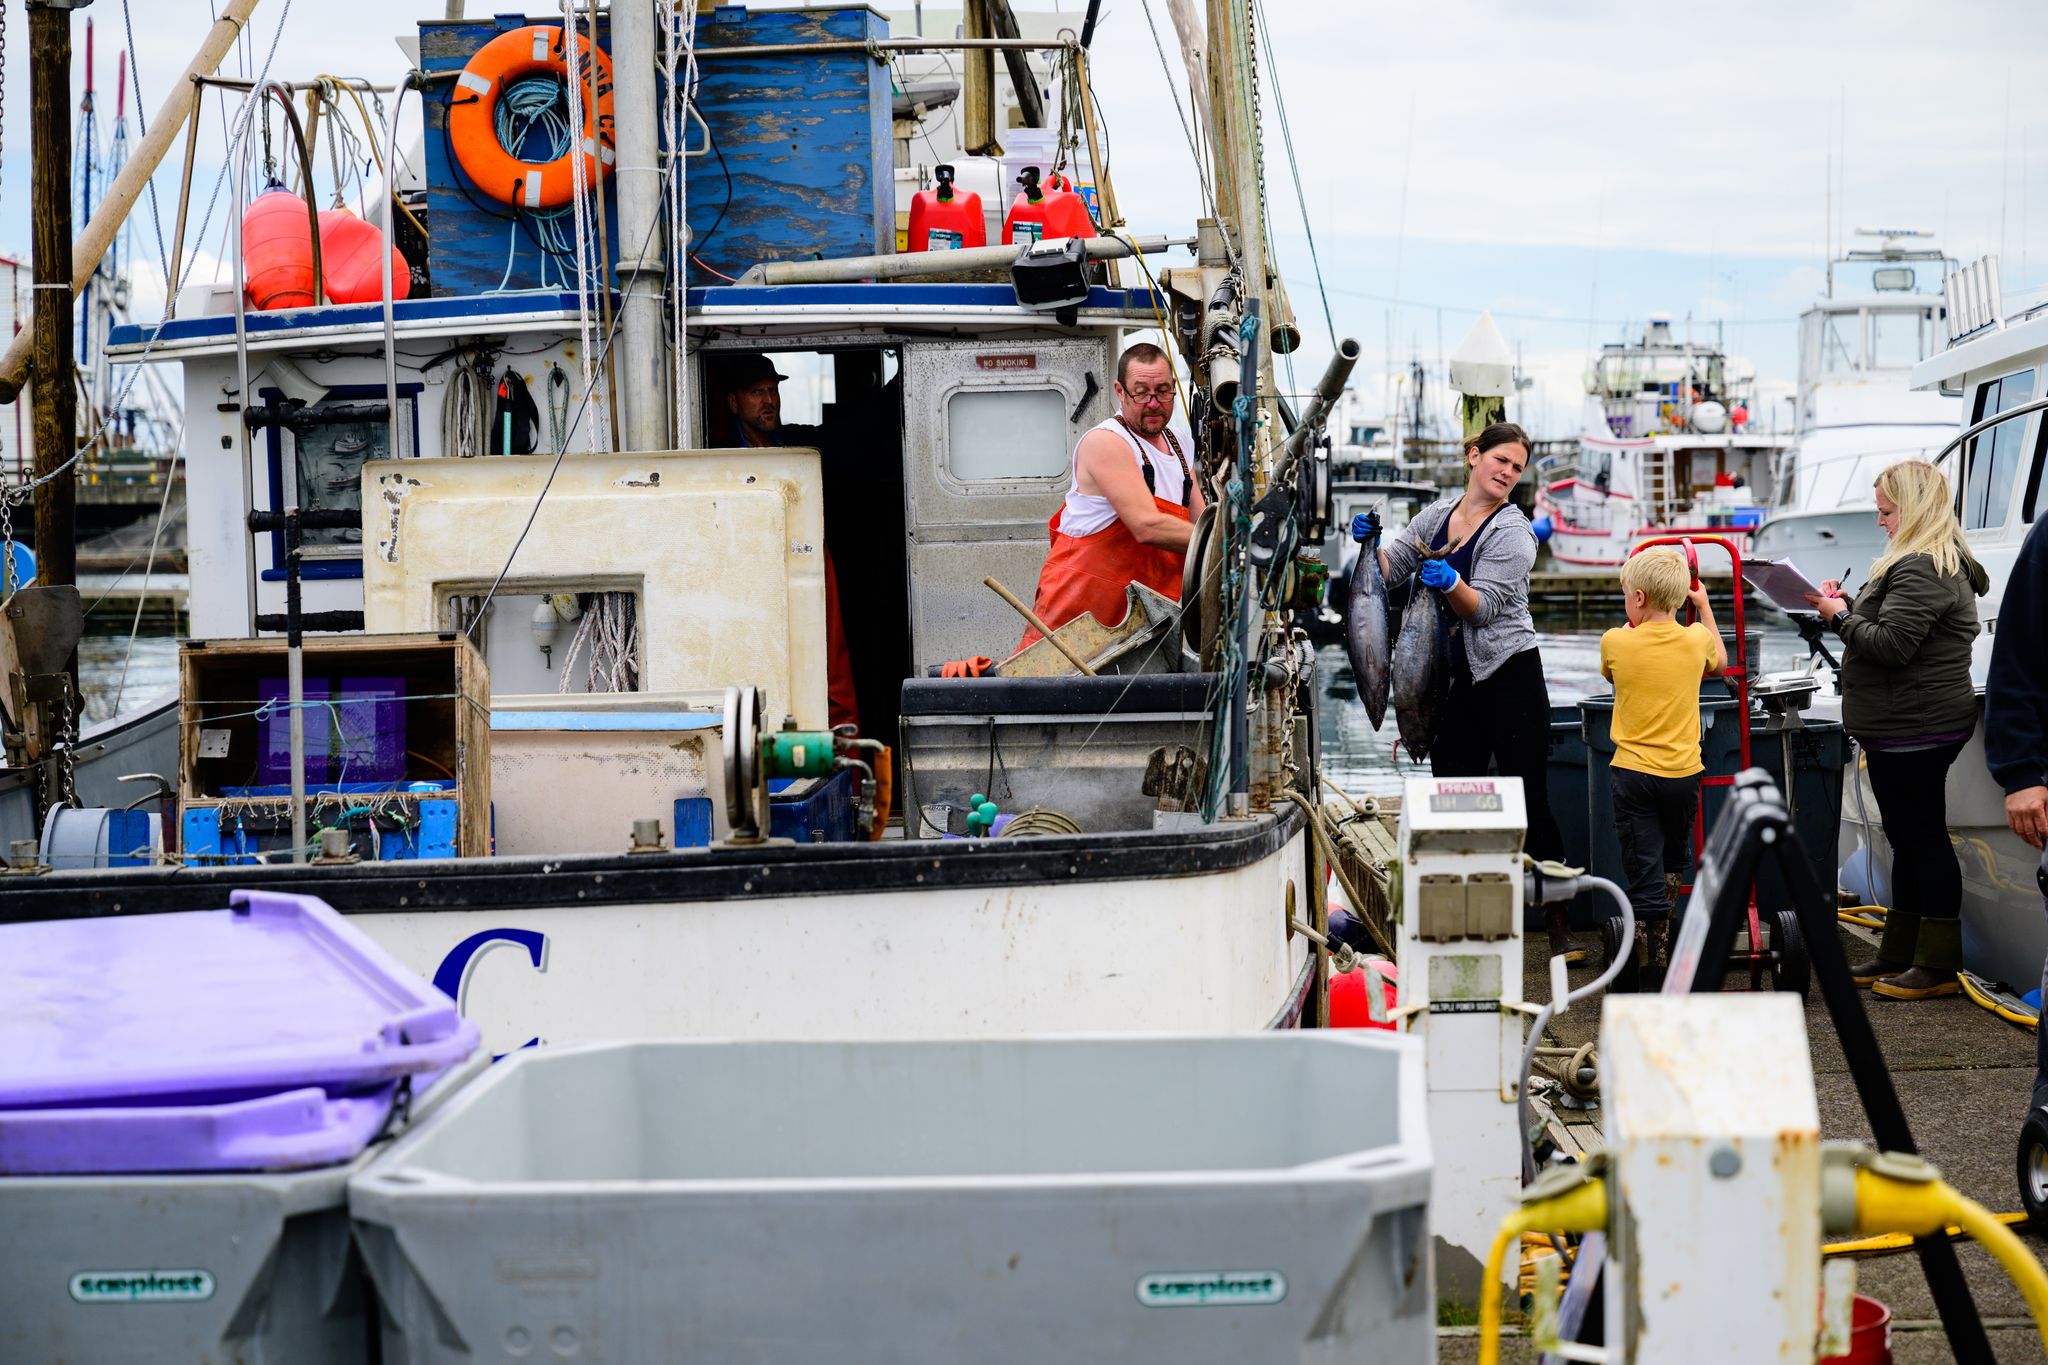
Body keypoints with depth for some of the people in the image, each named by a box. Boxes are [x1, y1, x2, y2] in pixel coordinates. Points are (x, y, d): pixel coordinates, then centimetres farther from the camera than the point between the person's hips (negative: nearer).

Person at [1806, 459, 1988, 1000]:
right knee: (1908, 840, 15)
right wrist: (1849, 608, 8)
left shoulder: (1921, 569, -18)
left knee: (1923, 839, -5)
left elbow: (1891, 644, -25)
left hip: (1917, 728, -11)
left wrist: (1841, 617, -10)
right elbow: (1892, 633, 22)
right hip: (1907, 728, 11)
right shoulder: (1940, 563, 18)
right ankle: (1898, 955, 24)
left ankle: (1939, 965, 0)